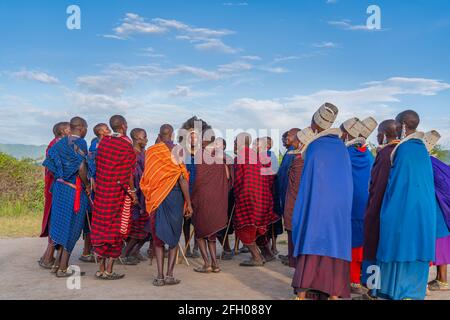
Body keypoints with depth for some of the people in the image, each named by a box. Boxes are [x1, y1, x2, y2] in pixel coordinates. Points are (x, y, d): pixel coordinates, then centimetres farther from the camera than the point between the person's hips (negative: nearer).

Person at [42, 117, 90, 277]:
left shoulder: (61, 142, 9)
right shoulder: (80, 143, -12)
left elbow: (50, 164, 9)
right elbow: (81, 168, -20)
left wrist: (60, 178, 18)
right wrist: (87, 185, -7)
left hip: (60, 186, 7)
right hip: (74, 190, -7)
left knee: (61, 224, 17)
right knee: (71, 227, 2)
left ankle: (57, 263, 24)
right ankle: (62, 268, 7)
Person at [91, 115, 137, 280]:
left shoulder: (103, 142, 6)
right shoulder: (126, 145, -12)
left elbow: (97, 167, 9)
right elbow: (127, 174, -16)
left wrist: (99, 186, 16)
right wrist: (132, 193, -7)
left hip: (101, 192, 6)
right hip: (118, 193, -6)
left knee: (102, 229, 11)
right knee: (116, 230, 4)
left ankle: (101, 269, 19)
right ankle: (109, 271, 8)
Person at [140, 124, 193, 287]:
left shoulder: (150, 151, 5)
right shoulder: (176, 149, -4)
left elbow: (146, 177, 4)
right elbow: (182, 177, -9)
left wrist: (149, 198, 14)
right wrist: (188, 203, -6)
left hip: (155, 197, 2)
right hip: (174, 195, -2)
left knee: (158, 236, 9)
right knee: (174, 236, 8)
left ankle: (160, 276, 4)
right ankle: (169, 274, 2)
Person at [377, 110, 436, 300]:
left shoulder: (404, 149, -14)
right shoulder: (422, 149, 10)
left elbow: (396, 180, -13)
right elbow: (426, 181, 15)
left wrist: (389, 207, -5)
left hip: (403, 209, -8)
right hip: (423, 210, 8)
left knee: (400, 247, 0)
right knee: (415, 247, 12)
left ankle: (398, 293, 6)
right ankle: (416, 292, 20)